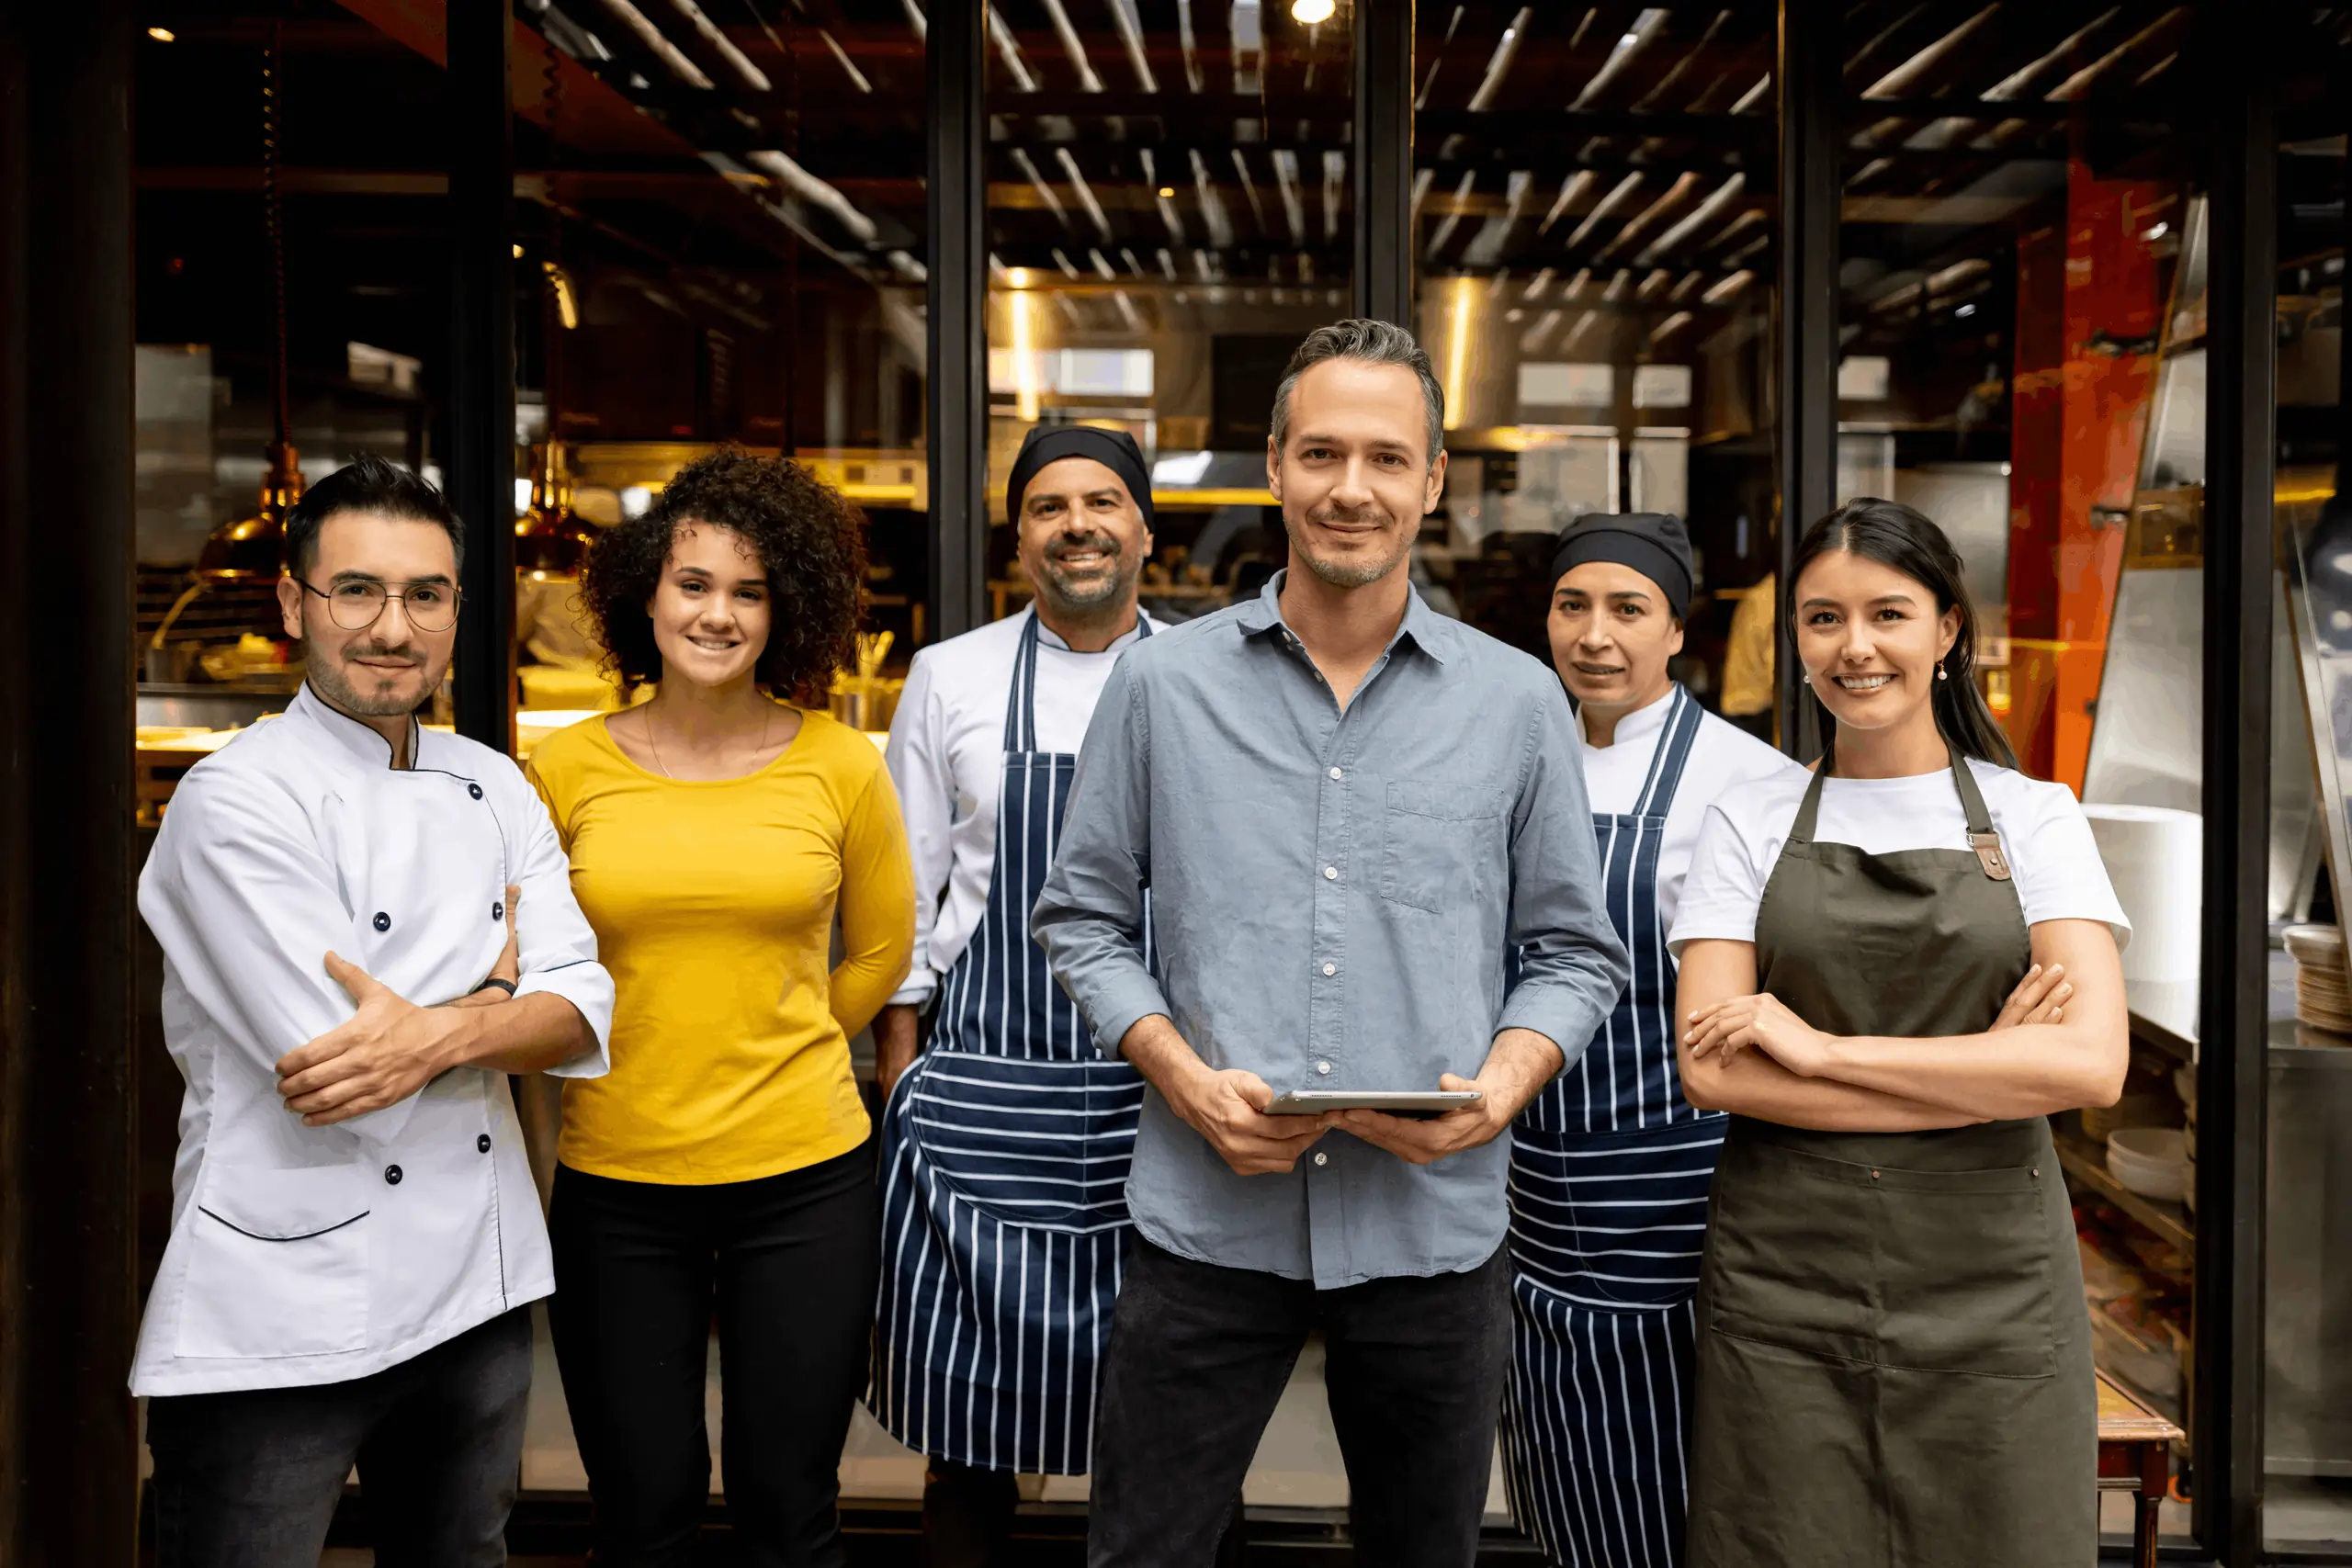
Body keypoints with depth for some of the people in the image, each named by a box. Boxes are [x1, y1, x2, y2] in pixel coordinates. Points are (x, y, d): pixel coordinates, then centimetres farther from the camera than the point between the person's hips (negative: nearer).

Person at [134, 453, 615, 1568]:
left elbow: (582, 1012, -2)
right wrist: (495, 981, -5)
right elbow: (325, 1061, -19)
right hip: (284, 1310, -6)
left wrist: (439, 1033, -21)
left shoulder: (494, 788, 7)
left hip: (480, 1289, 6)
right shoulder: (236, 798, -12)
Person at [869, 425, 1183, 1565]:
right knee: (968, 1408, 6)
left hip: (1159, 1083, 0)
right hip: (985, 1082, 0)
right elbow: (905, 894, 7)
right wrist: (899, 1071, 4)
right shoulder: (951, 679, 4)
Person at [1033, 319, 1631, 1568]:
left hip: (1434, 1223, 1)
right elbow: (1082, 919, 5)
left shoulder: (1518, 702, 3)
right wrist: (1187, 1080, -10)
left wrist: (1497, 1091, -12)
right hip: (1205, 1218, -1)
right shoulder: (1161, 685, 1)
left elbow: (1576, 951, 7)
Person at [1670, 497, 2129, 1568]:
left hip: (1987, 1281, 0)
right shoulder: (1750, 823, 5)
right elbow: (1713, 1070, -6)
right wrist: (1981, 1074, -10)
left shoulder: (2033, 817, 5)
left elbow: (2091, 1064, -9)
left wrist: (1821, 1047, -12)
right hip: (1784, 1287, 0)